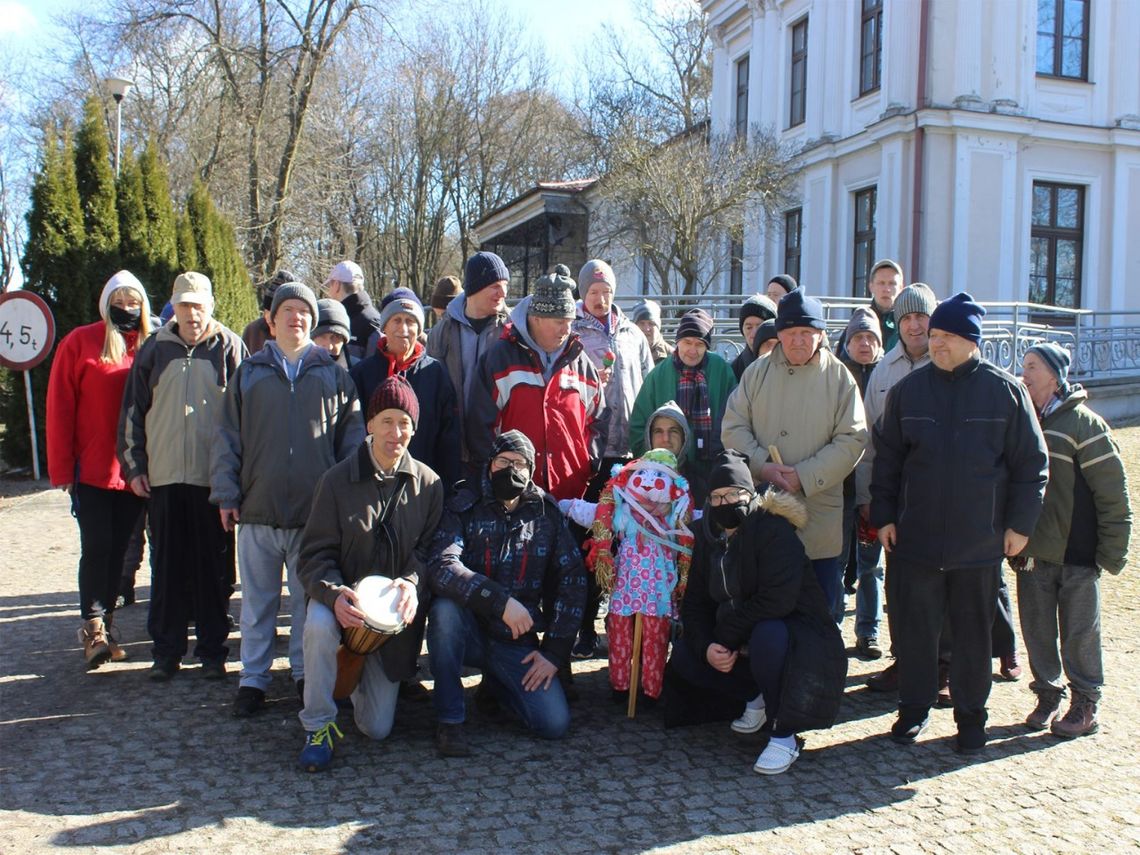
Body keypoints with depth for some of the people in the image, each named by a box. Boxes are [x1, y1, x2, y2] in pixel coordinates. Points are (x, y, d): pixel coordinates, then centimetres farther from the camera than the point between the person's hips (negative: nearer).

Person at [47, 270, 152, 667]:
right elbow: (59, 408, -3)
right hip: (92, 470, -3)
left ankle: (104, 627, 19)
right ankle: (92, 628, 3)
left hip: (134, 472, 3)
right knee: (96, 548, -5)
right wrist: (62, 469, -7)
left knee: (117, 549, 9)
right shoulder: (79, 343, -1)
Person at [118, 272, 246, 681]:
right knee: (167, 569, 8)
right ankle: (166, 650, 18)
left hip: (214, 478, -2)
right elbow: (132, 411, 12)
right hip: (164, 477, 2)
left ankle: (213, 651, 16)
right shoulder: (154, 350, 8)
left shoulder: (230, 348, 2)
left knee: (214, 568, 5)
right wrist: (134, 465, 6)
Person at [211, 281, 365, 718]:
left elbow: (352, 436, 7)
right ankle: (252, 679, 18)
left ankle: (306, 674, 23)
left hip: (315, 512, 0)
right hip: (258, 509, 1)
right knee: (257, 600, 8)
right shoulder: (249, 373, 8)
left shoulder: (334, 375, 7)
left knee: (309, 599, 10)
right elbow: (227, 437, 8)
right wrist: (226, 494, 0)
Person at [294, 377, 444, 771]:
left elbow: (429, 548, -2)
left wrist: (412, 583, -25)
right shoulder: (338, 480, -8)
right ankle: (318, 727, -16)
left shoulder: (427, 484, -3)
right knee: (319, 624, -39)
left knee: (377, 728, 1)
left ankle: (366, 676, 37)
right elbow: (316, 554, -10)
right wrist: (334, 595, -30)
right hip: (346, 601, -1)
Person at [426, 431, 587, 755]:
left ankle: (496, 685, 19)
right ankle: (450, 721, -17)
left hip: (517, 642, 2)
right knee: (445, 608, -35)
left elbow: (572, 581, 1)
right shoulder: (464, 506, -8)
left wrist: (555, 651, -4)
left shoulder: (546, 513, 1)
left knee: (555, 724, -14)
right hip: (470, 630, -2)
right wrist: (501, 601, -34)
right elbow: (442, 567, -24)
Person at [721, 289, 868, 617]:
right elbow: (733, 427, 4)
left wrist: (805, 477, -15)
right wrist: (761, 466, -12)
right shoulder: (757, 372, 6)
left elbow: (852, 439, -5)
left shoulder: (839, 377, -1)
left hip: (818, 513, -1)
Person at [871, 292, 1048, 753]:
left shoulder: (1006, 390, -3)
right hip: (915, 538, 2)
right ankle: (915, 707, 24)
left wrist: (1020, 523, -2)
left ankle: (971, 715, 25)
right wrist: (883, 515, 3)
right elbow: (886, 457, 8)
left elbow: (1031, 463, 1)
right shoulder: (908, 389, 3)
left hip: (980, 542, -1)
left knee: (974, 632, 10)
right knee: (913, 628, 8)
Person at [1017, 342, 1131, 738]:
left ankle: (1085, 705, 19)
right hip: (1032, 552, 5)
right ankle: (1047, 694, 26)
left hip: (1076, 553, -5)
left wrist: (1112, 551, -10)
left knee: (1079, 633, 5)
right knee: (1037, 630, 11)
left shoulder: (1083, 424, -10)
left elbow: (1113, 492, -10)